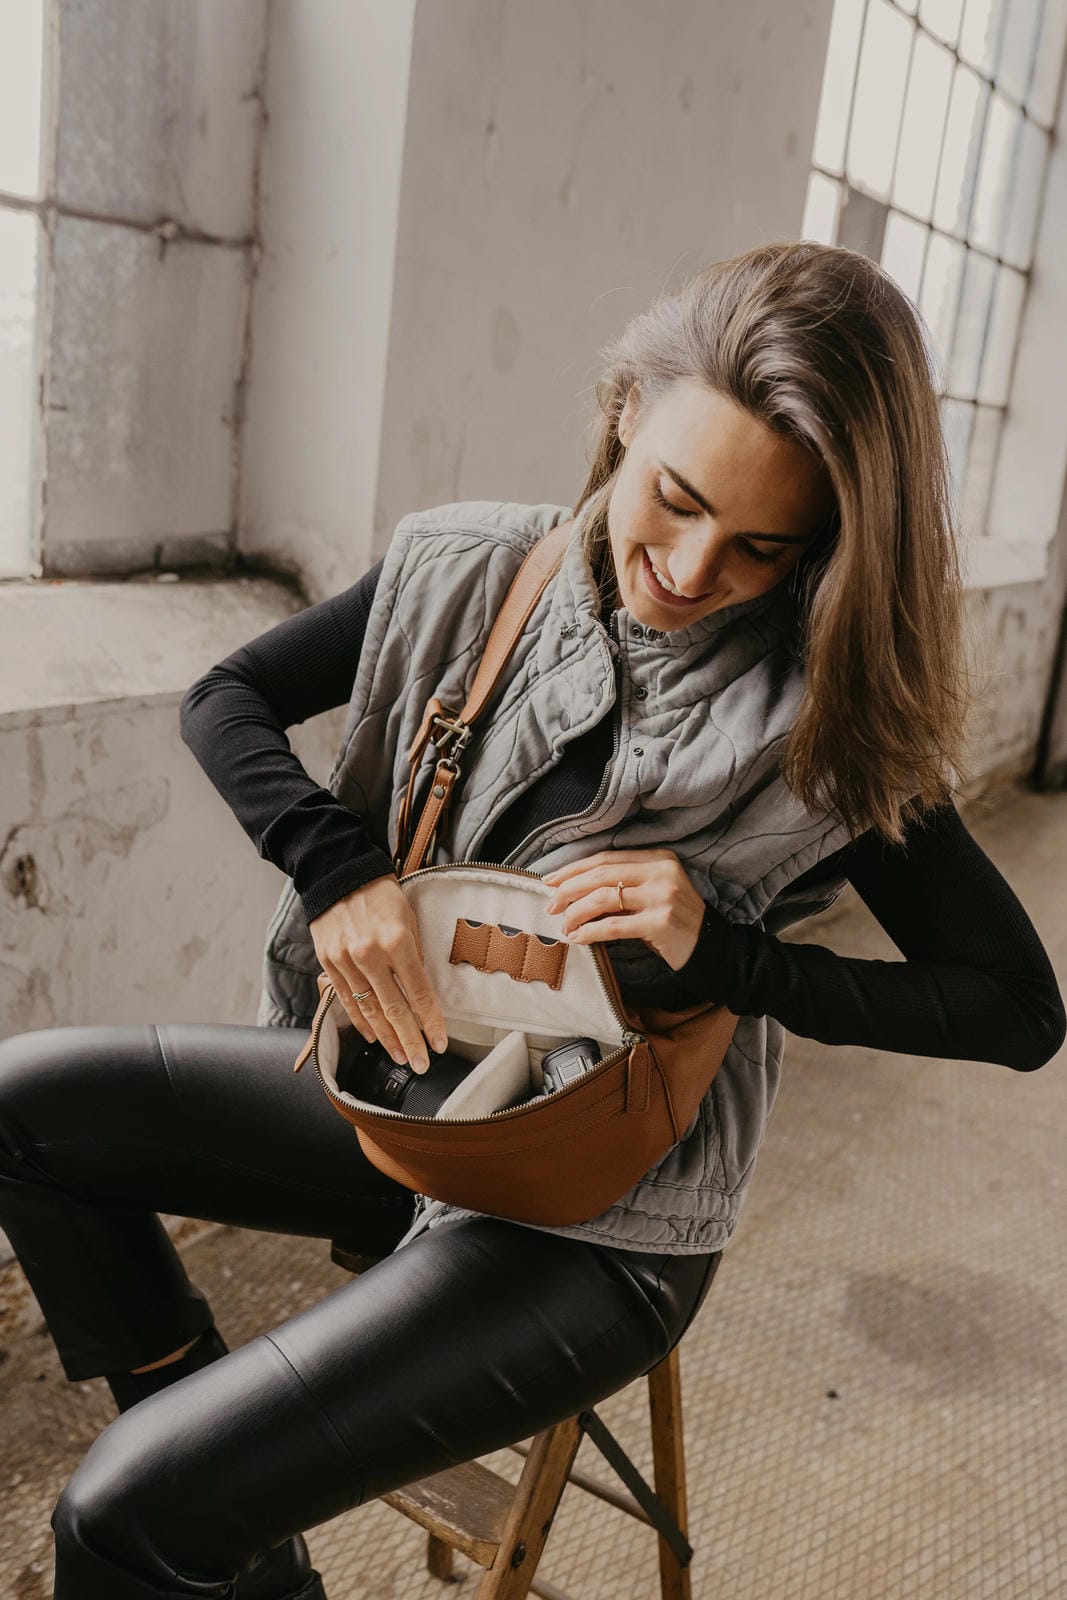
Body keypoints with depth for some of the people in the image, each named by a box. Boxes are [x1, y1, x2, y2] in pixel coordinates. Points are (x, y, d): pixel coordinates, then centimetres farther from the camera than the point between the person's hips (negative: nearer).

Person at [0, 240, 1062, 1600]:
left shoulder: (827, 721, -17)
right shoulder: (474, 569, -5)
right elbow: (225, 700, 2)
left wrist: (729, 953, -24)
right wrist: (338, 867, -17)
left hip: (591, 1216, -6)